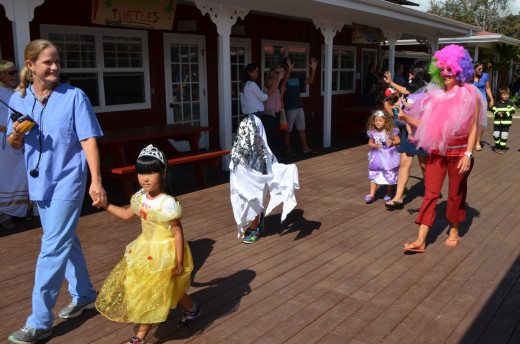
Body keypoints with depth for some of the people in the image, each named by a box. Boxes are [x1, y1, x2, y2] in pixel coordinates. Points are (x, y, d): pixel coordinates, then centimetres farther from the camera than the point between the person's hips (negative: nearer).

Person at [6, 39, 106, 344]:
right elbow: (14, 144, 12)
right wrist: (17, 133, -12)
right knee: (66, 241, 18)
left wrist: (96, 180, -21)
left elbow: (89, 140, -14)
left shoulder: (74, 96, -10)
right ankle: (84, 296, 37)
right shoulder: (19, 99, 4)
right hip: (40, 182, 6)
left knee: (53, 249, -5)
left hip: (67, 182, -6)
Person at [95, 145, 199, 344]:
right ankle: (191, 309, 47)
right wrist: (105, 205, 7)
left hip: (164, 253, -8)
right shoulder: (140, 197, -4)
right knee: (170, 288, 22)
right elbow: (127, 214, 15)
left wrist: (179, 263, -18)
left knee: (153, 293, 2)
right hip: (146, 248, 8)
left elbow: (178, 233, -21)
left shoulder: (167, 204, -26)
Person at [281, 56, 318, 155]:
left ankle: (305, 148, 16)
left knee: (302, 128, 10)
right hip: (289, 108, -7)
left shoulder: (296, 76, 13)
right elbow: (283, 83, -33)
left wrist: (313, 69, 1)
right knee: (288, 130, 2)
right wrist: (288, 70, -45)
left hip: (299, 106, 7)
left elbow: (309, 81, 14)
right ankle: (287, 149, 12)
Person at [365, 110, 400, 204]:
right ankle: (372, 195, 4)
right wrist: (373, 145, -16)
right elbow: (370, 143, 6)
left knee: (389, 175, 11)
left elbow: (398, 140, -6)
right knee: (374, 175, -1)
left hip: (388, 155, -2)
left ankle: (389, 193, 31)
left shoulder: (391, 131, -11)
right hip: (376, 156, 2)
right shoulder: (372, 132, -3)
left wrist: (392, 142, -26)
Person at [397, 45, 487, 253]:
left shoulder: (470, 95, -5)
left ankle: (454, 231, 33)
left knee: (456, 194, 11)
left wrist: (468, 154, -14)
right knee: (430, 193, -1)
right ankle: (421, 240, -1)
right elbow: (426, 124, 4)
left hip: (458, 153, -3)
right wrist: (406, 118, -9)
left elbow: (473, 127, -6)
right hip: (437, 152, 3)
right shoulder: (437, 95, 5)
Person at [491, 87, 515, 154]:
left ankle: (502, 148, 12)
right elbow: (493, 111, 2)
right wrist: (498, 113, -19)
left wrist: (504, 114, -19)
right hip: (497, 122, 2)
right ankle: (497, 146, 22)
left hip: (506, 123, -2)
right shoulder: (497, 104, 8)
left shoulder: (510, 103, 3)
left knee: (504, 136, -1)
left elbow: (511, 112, -5)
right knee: (496, 135, -1)